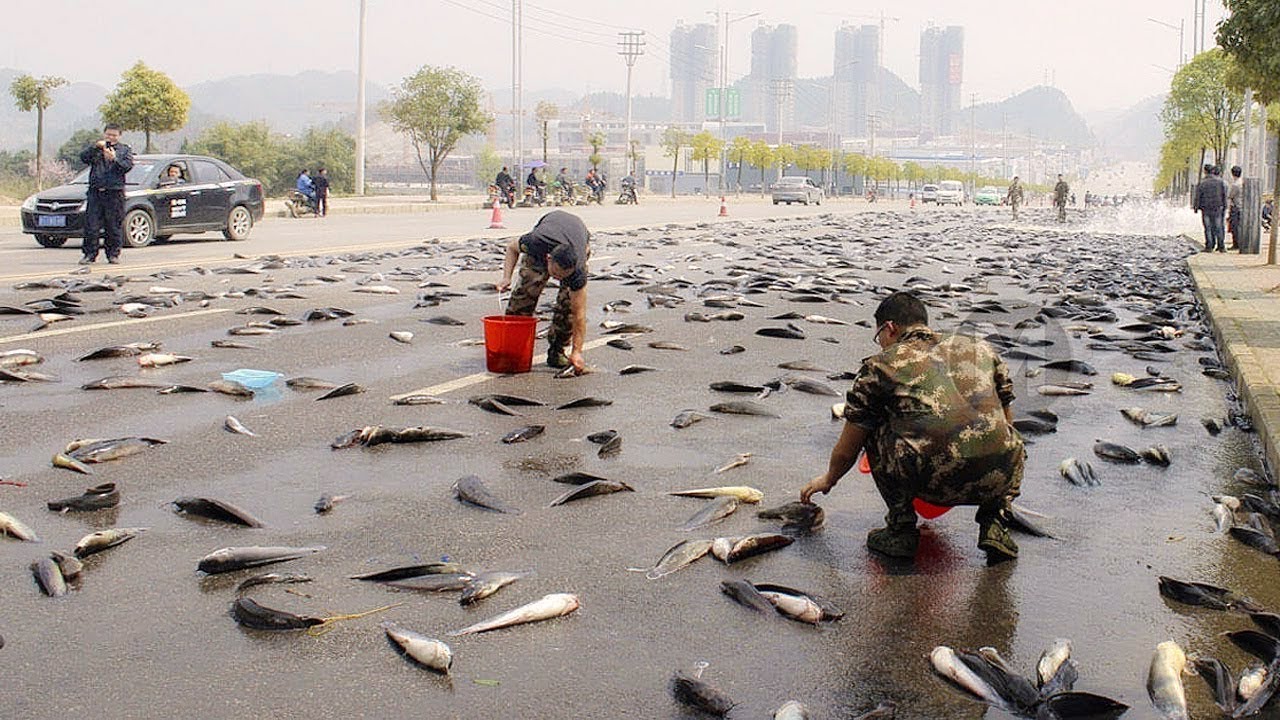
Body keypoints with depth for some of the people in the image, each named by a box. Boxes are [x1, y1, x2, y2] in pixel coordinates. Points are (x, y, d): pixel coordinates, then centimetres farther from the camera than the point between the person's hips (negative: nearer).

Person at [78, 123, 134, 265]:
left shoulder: (125, 149, 14)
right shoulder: (95, 148, 17)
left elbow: (128, 166, -2)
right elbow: (83, 157, -2)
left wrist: (114, 158, -17)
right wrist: (95, 147, -15)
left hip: (115, 192, -1)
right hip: (95, 191, 1)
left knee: (114, 226, 1)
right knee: (91, 225, -3)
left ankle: (113, 254, 9)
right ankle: (90, 254, 3)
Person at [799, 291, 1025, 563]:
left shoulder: (881, 365, 16)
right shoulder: (980, 348, 25)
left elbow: (847, 451, 22)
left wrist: (828, 479, 44)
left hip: (933, 480, -3)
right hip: (997, 478, 4)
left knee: (874, 429, 24)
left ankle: (901, 529, 20)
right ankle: (994, 524, 17)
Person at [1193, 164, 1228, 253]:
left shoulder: (1201, 182, -7)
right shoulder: (1220, 181, 1)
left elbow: (1197, 196, -5)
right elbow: (1224, 194, 7)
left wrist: (1196, 207, 4)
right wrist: (1224, 205, 14)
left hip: (1205, 209, -2)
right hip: (1217, 208, 2)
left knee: (1208, 228, 3)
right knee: (1218, 227, 7)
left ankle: (1209, 247, 2)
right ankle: (1221, 247, 8)